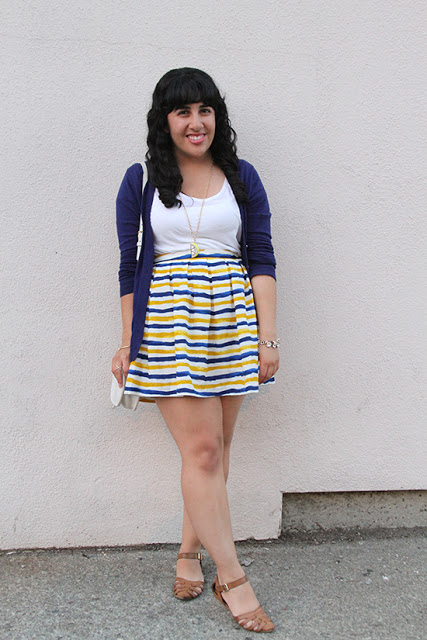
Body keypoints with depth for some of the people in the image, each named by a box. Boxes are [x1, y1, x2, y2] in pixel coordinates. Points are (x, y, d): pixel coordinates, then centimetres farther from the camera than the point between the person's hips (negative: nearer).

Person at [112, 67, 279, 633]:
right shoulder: (141, 180, 6)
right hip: (168, 323, -2)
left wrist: (267, 338, -2)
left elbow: (262, 261, 6)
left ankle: (190, 554, 25)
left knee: (216, 448, 6)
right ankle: (232, 578, 8)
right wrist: (129, 343, 4)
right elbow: (130, 266, 6)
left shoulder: (241, 177, 9)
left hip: (233, 321, 3)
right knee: (201, 449, -5)